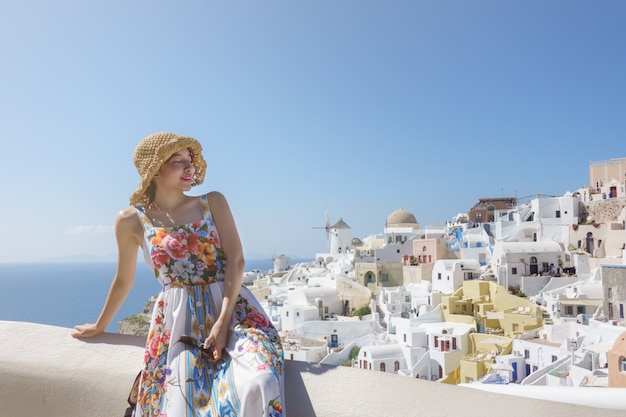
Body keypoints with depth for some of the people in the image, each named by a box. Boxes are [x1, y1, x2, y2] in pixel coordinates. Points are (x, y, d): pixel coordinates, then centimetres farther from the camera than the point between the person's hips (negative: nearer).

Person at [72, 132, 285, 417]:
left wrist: (222, 321, -15)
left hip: (233, 309, 0)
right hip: (178, 322, 1)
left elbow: (236, 260, -4)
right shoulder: (131, 220, 3)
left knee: (258, 383, -26)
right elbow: (124, 280, 18)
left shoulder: (213, 202, 4)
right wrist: (100, 326, 30)